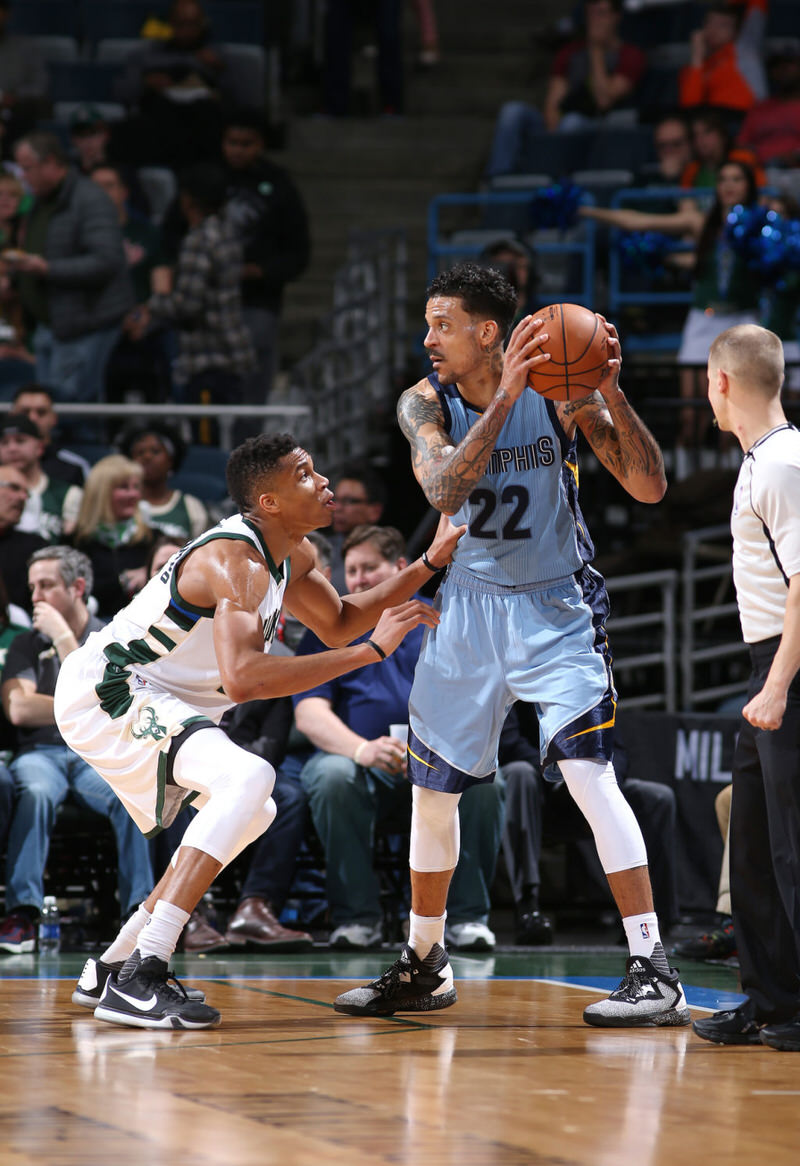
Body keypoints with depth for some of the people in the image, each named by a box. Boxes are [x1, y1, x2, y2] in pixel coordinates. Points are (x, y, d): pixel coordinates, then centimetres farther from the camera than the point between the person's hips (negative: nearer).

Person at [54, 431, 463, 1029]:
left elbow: (338, 622, 25)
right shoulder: (237, 563, -24)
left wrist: (431, 563, 13)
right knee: (249, 777, -29)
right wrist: (372, 649, -34)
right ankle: (139, 980, -33)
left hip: (147, 702, 11)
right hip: (107, 690, -11)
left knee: (251, 814, 24)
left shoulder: (290, 555, 7)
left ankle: (112, 967, 23)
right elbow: (241, 677, -38)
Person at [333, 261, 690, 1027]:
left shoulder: (563, 392, -14)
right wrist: (505, 398, -33)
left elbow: (650, 488, -18)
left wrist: (610, 393, -30)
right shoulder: (426, 403, -8)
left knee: (589, 772, -19)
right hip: (469, 603, 4)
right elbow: (446, 491, -26)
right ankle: (423, 967, 29)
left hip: (554, 608, -4)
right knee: (431, 789, 11)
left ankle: (654, 973, -18)